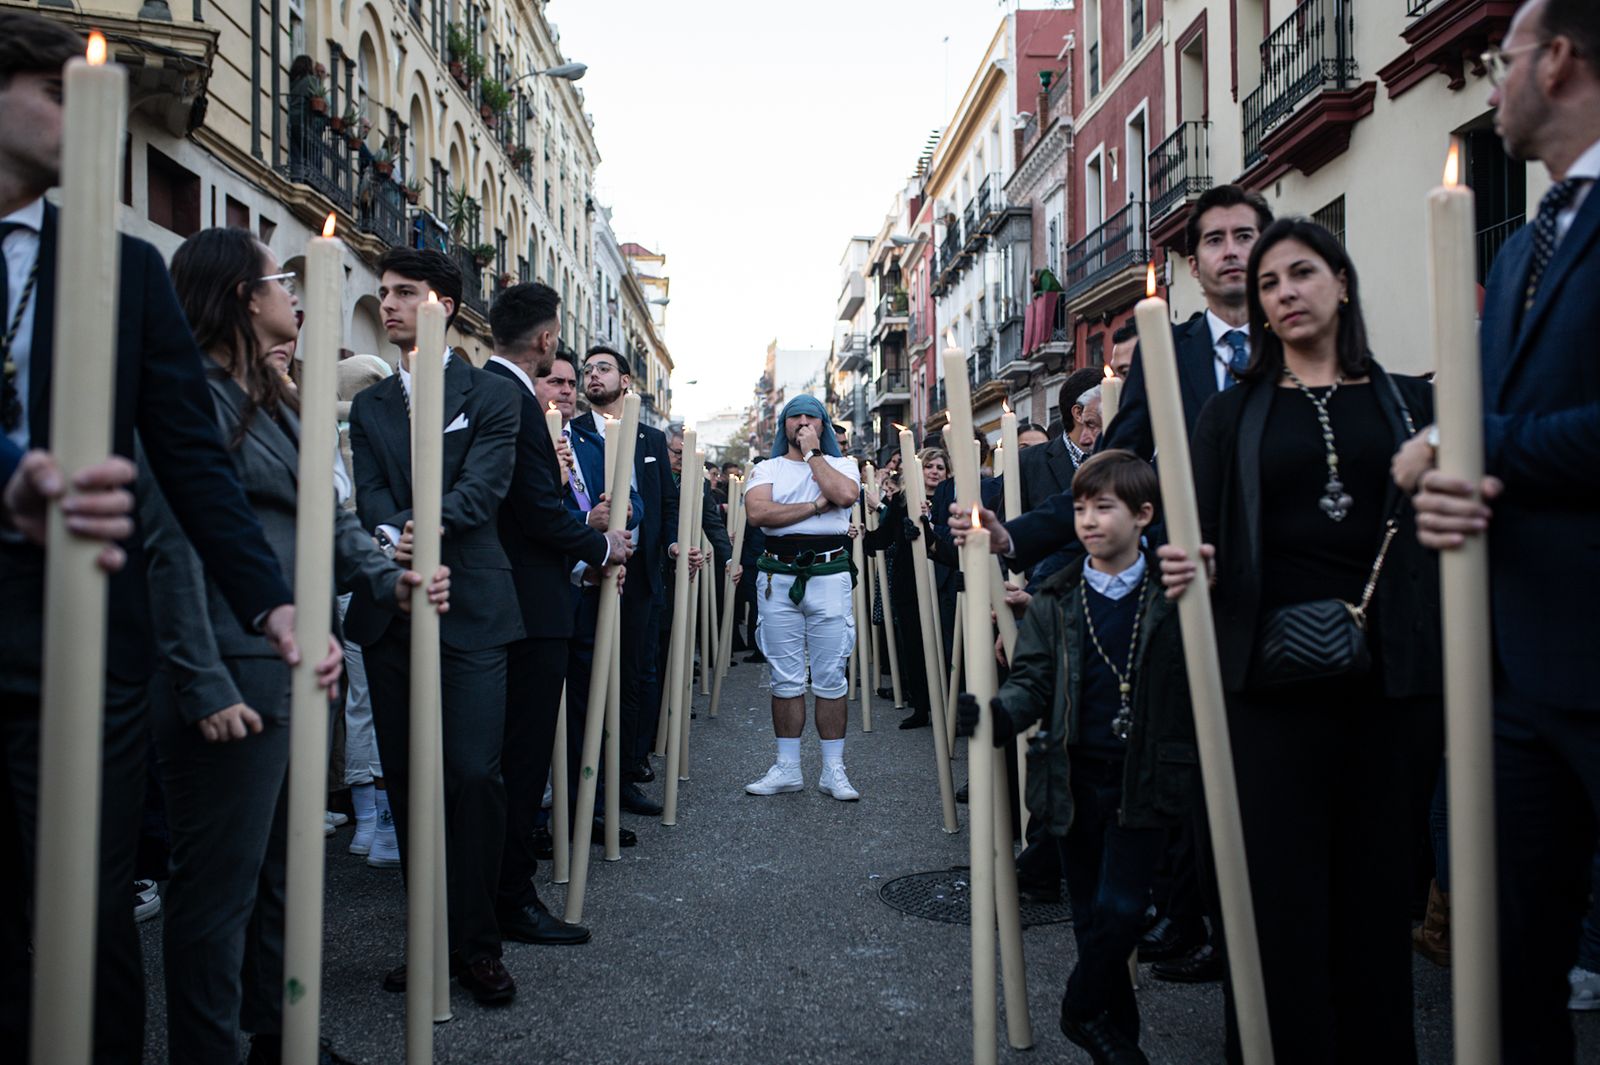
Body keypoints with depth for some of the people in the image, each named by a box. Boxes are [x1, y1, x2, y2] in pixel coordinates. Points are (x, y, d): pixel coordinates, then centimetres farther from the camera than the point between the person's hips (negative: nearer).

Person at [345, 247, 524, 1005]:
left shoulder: (492, 396, 5)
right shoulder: (369, 406, 16)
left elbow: (482, 487, -10)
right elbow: (371, 494, 1)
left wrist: (429, 526, -29)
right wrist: (389, 539, -22)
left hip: (468, 609, -4)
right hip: (389, 610, 4)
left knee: (473, 773, -9)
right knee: (405, 780, 7)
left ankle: (476, 943, 6)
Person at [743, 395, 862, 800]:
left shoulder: (841, 464, 11)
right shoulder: (767, 468, 12)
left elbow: (845, 494, -13)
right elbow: (757, 512, -8)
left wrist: (813, 453, -3)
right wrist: (816, 505, -8)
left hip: (829, 575, -1)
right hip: (778, 577, 1)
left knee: (830, 677, 1)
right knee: (785, 678, 6)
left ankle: (833, 770, 9)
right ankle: (787, 768, 14)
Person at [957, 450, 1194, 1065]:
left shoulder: (1173, 598, -4)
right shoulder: (1055, 603, 4)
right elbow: (1033, 679, -4)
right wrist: (998, 713, -21)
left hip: (1144, 781, -3)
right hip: (1074, 778, 3)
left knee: (1121, 908, -6)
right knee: (1091, 914, 12)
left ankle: (1084, 1011, 20)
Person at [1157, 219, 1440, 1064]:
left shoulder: (1409, 402, 10)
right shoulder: (1232, 414, 9)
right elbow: (1202, 538, 4)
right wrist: (1183, 570, -17)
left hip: (1387, 677, 1)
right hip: (1272, 677, -1)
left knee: (1378, 887, 8)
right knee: (1282, 891, 1)